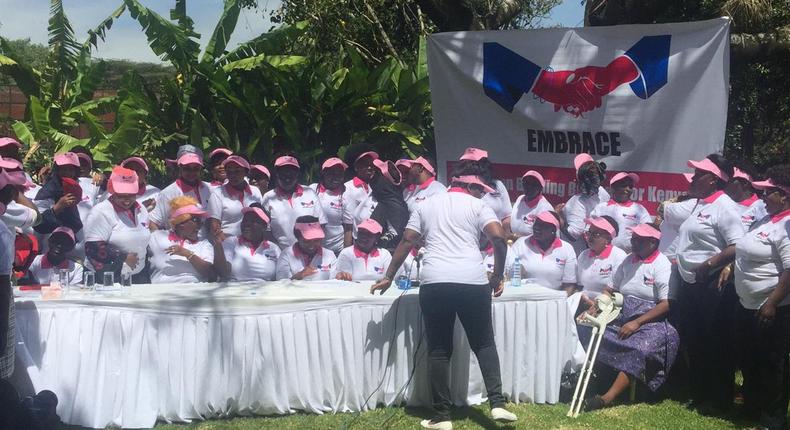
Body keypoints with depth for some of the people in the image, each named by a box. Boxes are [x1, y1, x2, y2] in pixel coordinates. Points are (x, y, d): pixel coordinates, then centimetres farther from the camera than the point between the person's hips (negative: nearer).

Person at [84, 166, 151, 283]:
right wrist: (123, 258, -16)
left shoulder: (141, 210, 11)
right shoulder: (101, 213, -12)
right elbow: (93, 248, -19)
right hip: (107, 279, -6)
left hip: (138, 277, 6)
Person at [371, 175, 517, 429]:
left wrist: (388, 277, 23)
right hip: (473, 282, -1)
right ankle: (497, 404, 1)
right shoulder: (478, 205, 11)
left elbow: (406, 242, 17)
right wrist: (497, 276, 7)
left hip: (434, 282, 1)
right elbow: (499, 238, -3)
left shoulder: (426, 206, 20)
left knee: (439, 351, 7)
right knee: (484, 344, 13)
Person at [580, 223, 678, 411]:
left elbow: (667, 303, -15)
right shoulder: (628, 260, 11)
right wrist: (595, 308, -1)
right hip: (623, 317, 8)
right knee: (585, 330, -8)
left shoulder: (661, 265, -9)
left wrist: (637, 323, -20)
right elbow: (614, 291, 18)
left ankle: (608, 397, -40)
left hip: (649, 321, -7)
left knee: (640, 348, -36)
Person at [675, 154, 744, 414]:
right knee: (694, 343, 16)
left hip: (713, 287, -9)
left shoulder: (724, 207, -14)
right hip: (690, 285, 9)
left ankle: (719, 401, 13)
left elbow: (738, 247, -23)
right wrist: (679, 261, 14)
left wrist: (709, 265, -24)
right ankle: (699, 395, 29)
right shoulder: (698, 205, 14)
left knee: (716, 347, 1)